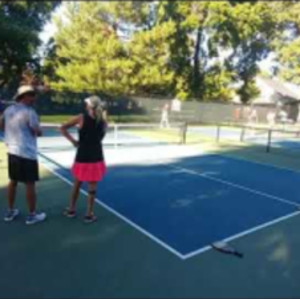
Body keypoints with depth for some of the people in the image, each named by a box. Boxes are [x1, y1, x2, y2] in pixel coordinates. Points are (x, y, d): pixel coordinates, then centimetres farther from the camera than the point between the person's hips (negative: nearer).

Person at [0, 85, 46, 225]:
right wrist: (37, 129, 5)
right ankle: (32, 215, 13)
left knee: (13, 181, 18)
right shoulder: (29, 112, -17)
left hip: (12, 151, 8)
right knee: (30, 184, 2)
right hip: (27, 153, -8)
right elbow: (38, 133, -17)